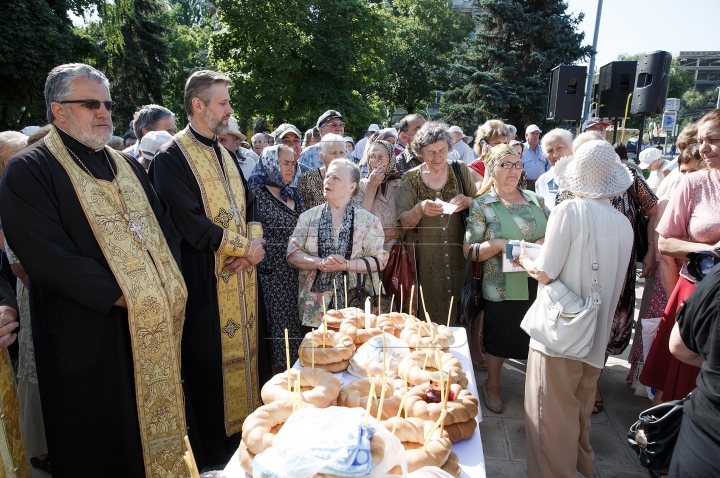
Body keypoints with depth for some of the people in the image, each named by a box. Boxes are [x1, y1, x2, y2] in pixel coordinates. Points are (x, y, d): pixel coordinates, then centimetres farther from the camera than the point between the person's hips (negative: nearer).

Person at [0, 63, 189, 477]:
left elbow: (166, 226, 12)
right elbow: (47, 257, -18)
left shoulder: (128, 166, 13)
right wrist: (122, 297, -19)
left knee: (156, 420, 17)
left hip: (155, 325, 6)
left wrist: (167, 280, -4)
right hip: (89, 336, -5)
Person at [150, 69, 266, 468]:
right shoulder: (172, 158, -10)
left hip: (241, 277, 7)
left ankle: (243, 430, 29)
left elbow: (248, 206, 15)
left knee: (243, 352, 12)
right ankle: (211, 453, 20)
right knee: (211, 364, 2)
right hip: (206, 281, -7)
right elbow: (191, 224, -18)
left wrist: (254, 243, -4)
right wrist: (244, 246, -12)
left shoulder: (224, 153, 15)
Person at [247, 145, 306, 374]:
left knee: (299, 325, 12)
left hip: (299, 272, 7)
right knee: (280, 329, 1)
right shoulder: (256, 192, -7)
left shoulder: (294, 194, 14)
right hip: (274, 272, -6)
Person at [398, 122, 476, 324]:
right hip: (425, 260, -1)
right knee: (429, 316, 2)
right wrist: (419, 210, -23)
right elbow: (404, 222, -2)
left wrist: (468, 202, -12)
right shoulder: (410, 178, 3)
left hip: (459, 255, 1)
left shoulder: (460, 170, 5)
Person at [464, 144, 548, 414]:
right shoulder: (482, 205, -4)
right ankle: (492, 386, 35)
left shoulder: (536, 200, 9)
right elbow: (468, 250, -6)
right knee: (499, 340, 11)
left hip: (538, 283, 4)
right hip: (502, 288, -3)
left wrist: (544, 243, -7)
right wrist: (499, 244, -20)